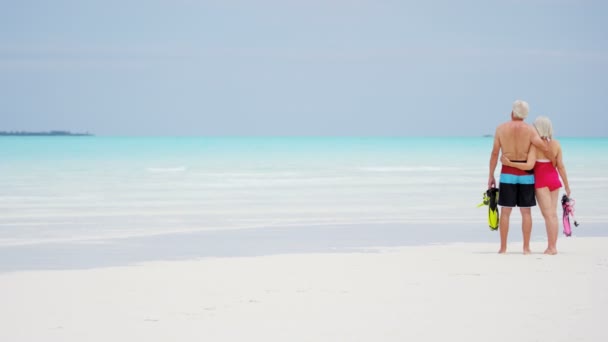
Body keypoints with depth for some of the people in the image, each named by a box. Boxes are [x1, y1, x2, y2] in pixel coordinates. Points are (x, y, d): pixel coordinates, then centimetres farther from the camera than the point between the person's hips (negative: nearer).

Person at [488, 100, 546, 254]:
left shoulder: (501, 128, -1)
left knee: (505, 211, 4)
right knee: (526, 212, 5)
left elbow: (495, 153, 0)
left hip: (507, 173, 0)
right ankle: (526, 247, 4)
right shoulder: (529, 129, -3)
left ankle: (503, 247, 4)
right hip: (526, 174, 0)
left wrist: (491, 175, 5)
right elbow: (543, 146, -15)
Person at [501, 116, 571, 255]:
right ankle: (553, 246, 9)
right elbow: (560, 166, 1)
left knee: (548, 214, -5)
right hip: (554, 180, 4)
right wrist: (566, 186, 9)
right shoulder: (556, 144, 1)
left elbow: (529, 165, -22)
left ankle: (551, 247, -6)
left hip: (541, 181, -4)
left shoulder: (535, 145, -12)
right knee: (553, 214, 8)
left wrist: (509, 163, -19)